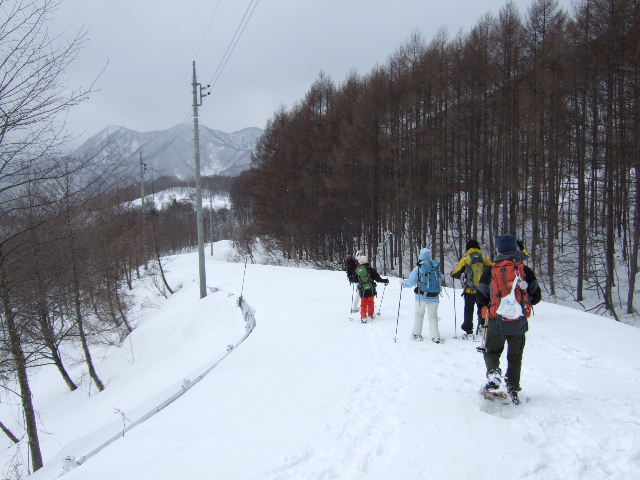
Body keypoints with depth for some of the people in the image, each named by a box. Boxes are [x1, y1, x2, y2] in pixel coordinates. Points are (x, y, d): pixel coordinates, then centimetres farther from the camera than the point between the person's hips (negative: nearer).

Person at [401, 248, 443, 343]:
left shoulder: (418, 268, -11)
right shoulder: (436, 267, 1)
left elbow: (411, 282, -8)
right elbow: (441, 280, 12)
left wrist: (403, 283, 11)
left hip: (421, 296, -2)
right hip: (434, 296, 3)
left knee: (419, 314, 13)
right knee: (433, 316, 10)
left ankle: (416, 334, 18)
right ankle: (435, 336, 2)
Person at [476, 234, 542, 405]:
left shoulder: (490, 270, -4)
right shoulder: (525, 270, -2)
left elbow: (480, 298, -1)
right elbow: (536, 296, 5)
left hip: (496, 322, -1)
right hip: (519, 322, 1)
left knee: (492, 352, 17)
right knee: (515, 356, 15)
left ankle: (493, 373, -9)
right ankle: (513, 389, 13)